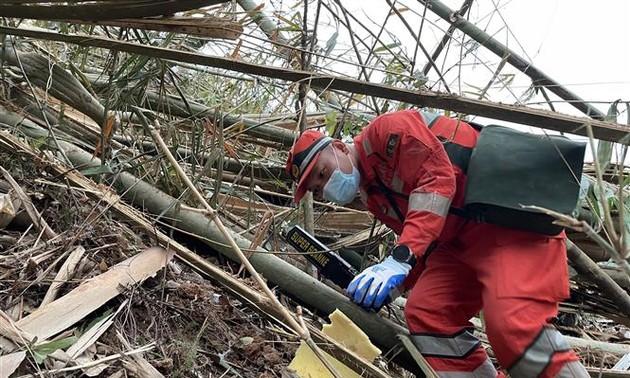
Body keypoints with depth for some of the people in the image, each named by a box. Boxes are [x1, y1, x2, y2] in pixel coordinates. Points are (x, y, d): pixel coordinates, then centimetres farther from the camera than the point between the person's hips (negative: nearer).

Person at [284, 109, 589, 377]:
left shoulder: (385, 131, -8)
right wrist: (390, 284, 2)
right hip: (464, 238, 10)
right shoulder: (372, 196, 19)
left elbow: (437, 176, -22)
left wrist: (400, 259, -27)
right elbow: (423, 243, 18)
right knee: (426, 315, -1)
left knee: (512, 324, -26)